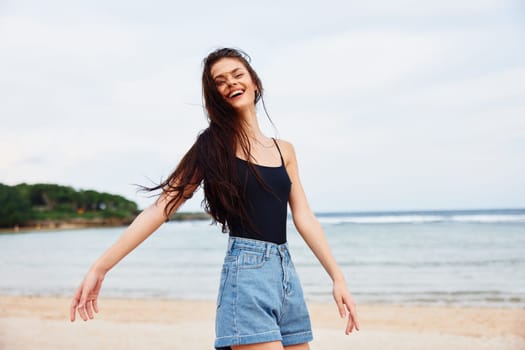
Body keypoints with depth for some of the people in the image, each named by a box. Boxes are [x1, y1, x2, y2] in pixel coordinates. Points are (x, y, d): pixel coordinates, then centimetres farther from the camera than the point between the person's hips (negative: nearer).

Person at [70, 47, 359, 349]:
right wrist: (100, 268, -12)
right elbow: (162, 207, -6)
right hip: (247, 272, -5)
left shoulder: (284, 150, 13)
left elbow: (304, 218, 11)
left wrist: (338, 278, 4)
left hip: (287, 272, 5)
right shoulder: (214, 146, 0)